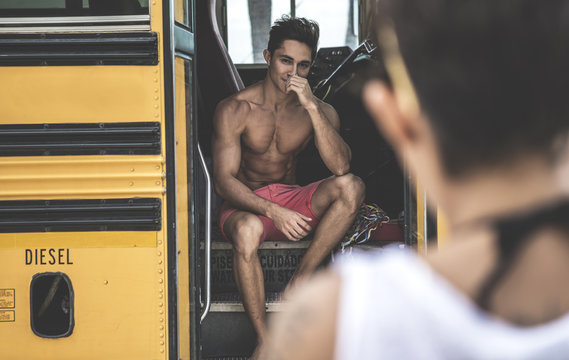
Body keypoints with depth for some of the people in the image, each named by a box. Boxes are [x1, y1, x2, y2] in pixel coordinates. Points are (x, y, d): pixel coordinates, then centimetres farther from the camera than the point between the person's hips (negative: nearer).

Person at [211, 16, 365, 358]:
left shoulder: (320, 111, -1)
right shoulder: (235, 109, -9)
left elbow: (341, 167, -19)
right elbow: (225, 180, -15)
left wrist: (311, 106, -26)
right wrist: (273, 211, -31)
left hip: (291, 200, 3)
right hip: (244, 204, -3)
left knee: (351, 186, -26)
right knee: (248, 230, -41)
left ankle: (299, 282, -21)